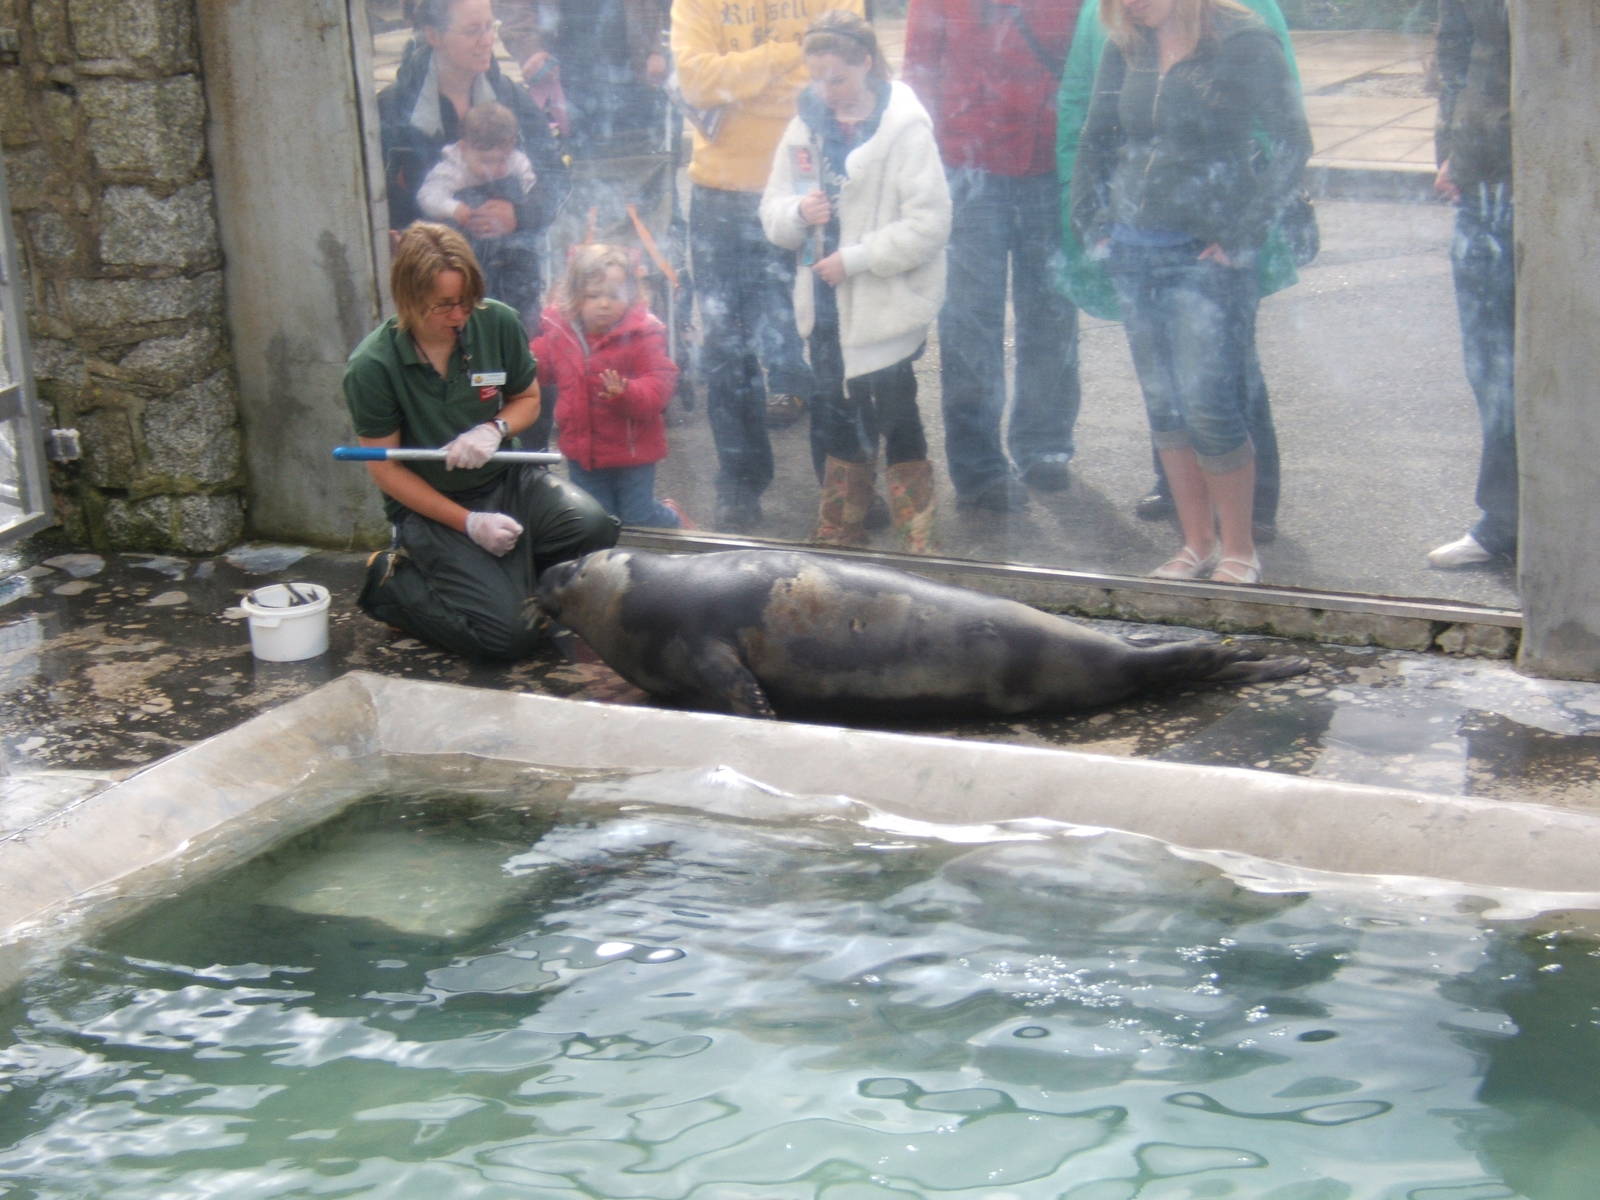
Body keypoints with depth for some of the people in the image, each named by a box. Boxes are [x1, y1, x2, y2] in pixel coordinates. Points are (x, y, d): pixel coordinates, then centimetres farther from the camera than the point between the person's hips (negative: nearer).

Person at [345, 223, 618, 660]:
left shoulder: (497, 324, -8)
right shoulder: (371, 368, -18)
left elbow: (528, 399, 9)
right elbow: (387, 469, -10)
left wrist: (494, 429, -15)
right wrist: (469, 523, -16)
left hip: (505, 479, 4)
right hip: (430, 505, -4)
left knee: (593, 526, -26)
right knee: (509, 633, -20)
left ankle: (513, 574, 5)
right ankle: (395, 580, 7)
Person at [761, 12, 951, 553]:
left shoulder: (904, 128, -12)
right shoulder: (805, 127, 6)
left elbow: (928, 225, -17)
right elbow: (772, 211, 10)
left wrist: (854, 258, -19)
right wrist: (798, 212, -13)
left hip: (887, 307, -6)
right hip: (826, 306, 6)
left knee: (896, 420, -1)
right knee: (842, 425, 16)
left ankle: (917, 545, 9)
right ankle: (838, 540, 28)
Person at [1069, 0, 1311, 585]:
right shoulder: (1126, 48, 7)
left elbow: (1292, 142, -10)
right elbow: (1095, 140, 18)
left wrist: (1241, 235, -12)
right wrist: (1092, 221, 9)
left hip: (1206, 256, -6)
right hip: (1134, 252, 6)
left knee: (1210, 405, -7)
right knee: (1163, 405, 9)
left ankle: (1238, 549, 9)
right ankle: (1196, 542, 22)